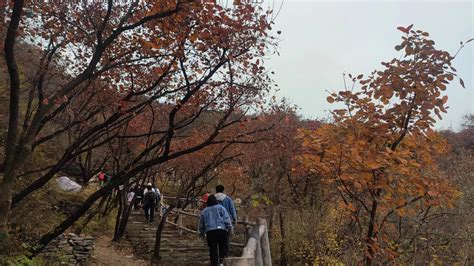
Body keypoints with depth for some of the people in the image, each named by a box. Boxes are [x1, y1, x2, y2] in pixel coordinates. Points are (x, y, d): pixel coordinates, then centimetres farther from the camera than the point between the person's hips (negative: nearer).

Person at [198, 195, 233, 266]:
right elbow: (226, 219, -2)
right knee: (224, 247, 5)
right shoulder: (220, 208, 6)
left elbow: (201, 223, 20)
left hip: (210, 232, 2)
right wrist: (230, 228, 1)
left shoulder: (204, 211, 15)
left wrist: (201, 233, 32)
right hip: (221, 230, -2)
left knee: (213, 250, 6)